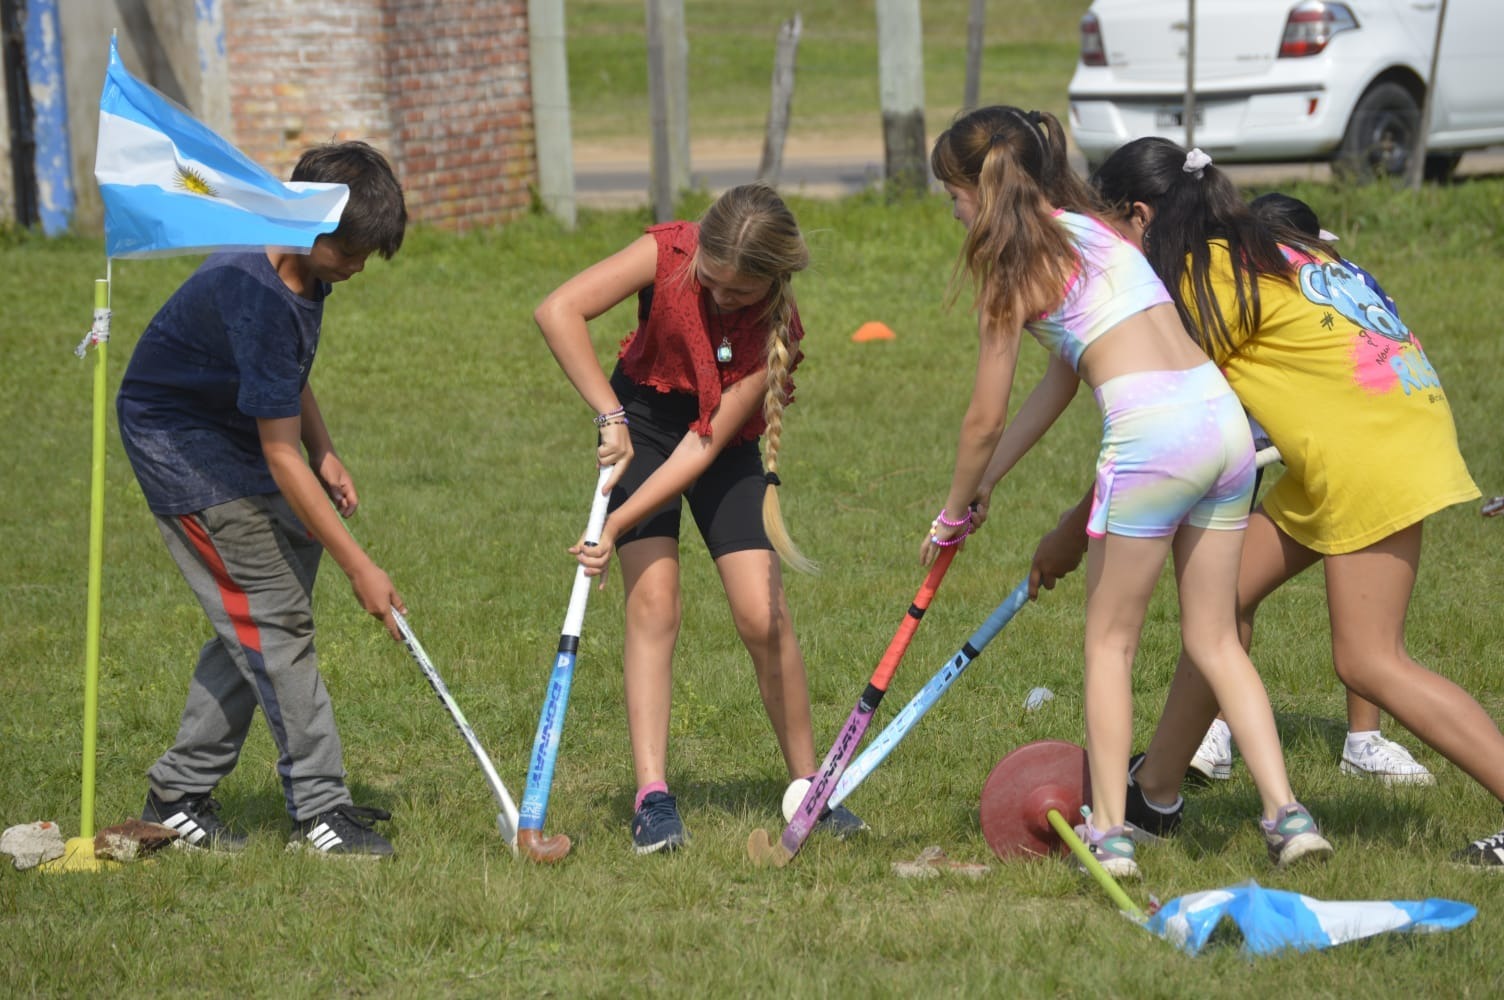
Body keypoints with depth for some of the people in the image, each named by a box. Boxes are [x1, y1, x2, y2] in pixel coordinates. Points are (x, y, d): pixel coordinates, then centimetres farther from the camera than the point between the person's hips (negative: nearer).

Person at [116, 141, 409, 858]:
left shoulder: (308, 268, -4)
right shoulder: (255, 297, -32)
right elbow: (280, 457, -30)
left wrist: (322, 452, 4)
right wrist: (358, 567, -28)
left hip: (234, 433, 9)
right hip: (181, 443, -9)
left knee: (257, 625, 7)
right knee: (274, 619, -11)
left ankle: (179, 793, 14)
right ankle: (319, 809, -8)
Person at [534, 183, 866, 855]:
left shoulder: (778, 327, -26)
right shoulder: (667, 253, -26)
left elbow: (705, 444, -28)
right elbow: (558, 311, -33)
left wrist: (620, 524, -33)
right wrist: (610, 416, -34)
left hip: (724, 447, 0)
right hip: (640, 423, 0)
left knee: (764, 616, -10)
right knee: (653, 600, -15)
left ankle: (807, 788, 7)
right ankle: (652, 799, -16)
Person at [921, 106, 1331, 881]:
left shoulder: (1015, 266, -2)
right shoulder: (1088, 229, 21)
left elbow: (986, 419, 2)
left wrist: (955, 512, 18)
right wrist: (983, 487, 28)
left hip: (1152, 432, -7)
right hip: (1223, 413, 7)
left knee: (1110, 640, 8)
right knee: (1215, 641, 14)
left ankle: (1108, 832, 6)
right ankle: (1286, 814, 5)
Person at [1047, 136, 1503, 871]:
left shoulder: (1204, 275, -12)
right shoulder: (1254, 256, 16)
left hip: (1375, 445, -10)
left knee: (1368, 662, -10)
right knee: (1226, 591, 12)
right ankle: (1155, 793, 20)